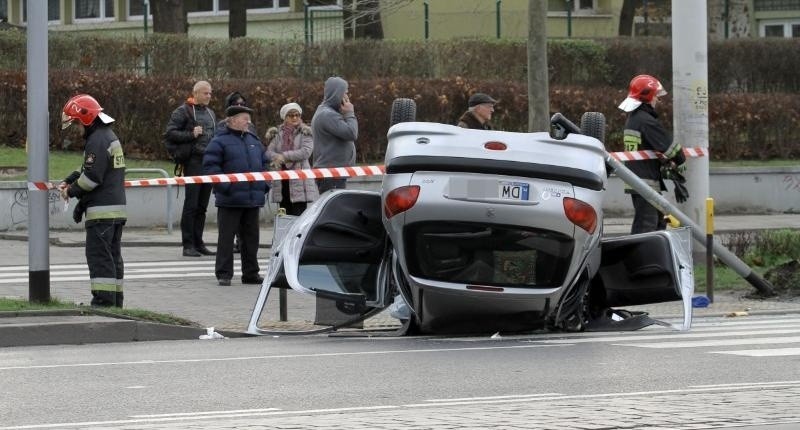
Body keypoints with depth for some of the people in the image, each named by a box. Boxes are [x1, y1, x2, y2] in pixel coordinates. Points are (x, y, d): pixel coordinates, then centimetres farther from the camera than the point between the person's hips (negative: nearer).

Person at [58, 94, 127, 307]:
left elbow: (92, 177, -19)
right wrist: (69, 182, 11)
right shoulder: (109, 136, 17)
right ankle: (115, 299, 16)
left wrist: (72, 191, -5)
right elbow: (87, 169, 23)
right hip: (117, 207, 10)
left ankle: (103, 299, -10)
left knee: (98, 254, -8)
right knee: (113, 255, 13)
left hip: (101, 210, -10)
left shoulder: (97, 141, -16)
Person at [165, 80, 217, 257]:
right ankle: (188, 245, -7)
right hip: (194, 161, -7)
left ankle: (198, 243, 14)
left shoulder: (210, 113, 20)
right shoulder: (183, 111, -3)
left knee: (202, 206, 9)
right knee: (191, 204, -8)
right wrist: (191, 134, -17)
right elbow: (170, 134, -9)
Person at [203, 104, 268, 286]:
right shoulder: (220, 141, -7)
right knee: (226, 237, -3)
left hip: (253, 198, 6)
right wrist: (224, 185, -19)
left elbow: (264, 162, 22)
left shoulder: (253, 140, 14)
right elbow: (210, 165, -13)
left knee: (251, 237, 11)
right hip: (229, 200, -6)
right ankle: (224, 274, 1)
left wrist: (264, 185, 9)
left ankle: (250, 273, 19)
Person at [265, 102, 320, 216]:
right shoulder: (277, 134, 13)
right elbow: (269, 151, 3)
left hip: (300, 180, -4)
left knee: (299, 216, -9)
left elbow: (306, 152, -10)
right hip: (281, 181, 4)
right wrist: (278, 158, -19)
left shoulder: (305, 133, 3)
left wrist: (284, 156, -12)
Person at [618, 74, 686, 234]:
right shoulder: (647, 121, -16)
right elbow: (669, 146, -14)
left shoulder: (632, 119, 16)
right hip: (645, 182, -10)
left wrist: (666, 161, 6)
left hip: (634, 181, 10)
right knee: (646, 224, -12)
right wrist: (679, 160, 6)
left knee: (659, 221, 18)